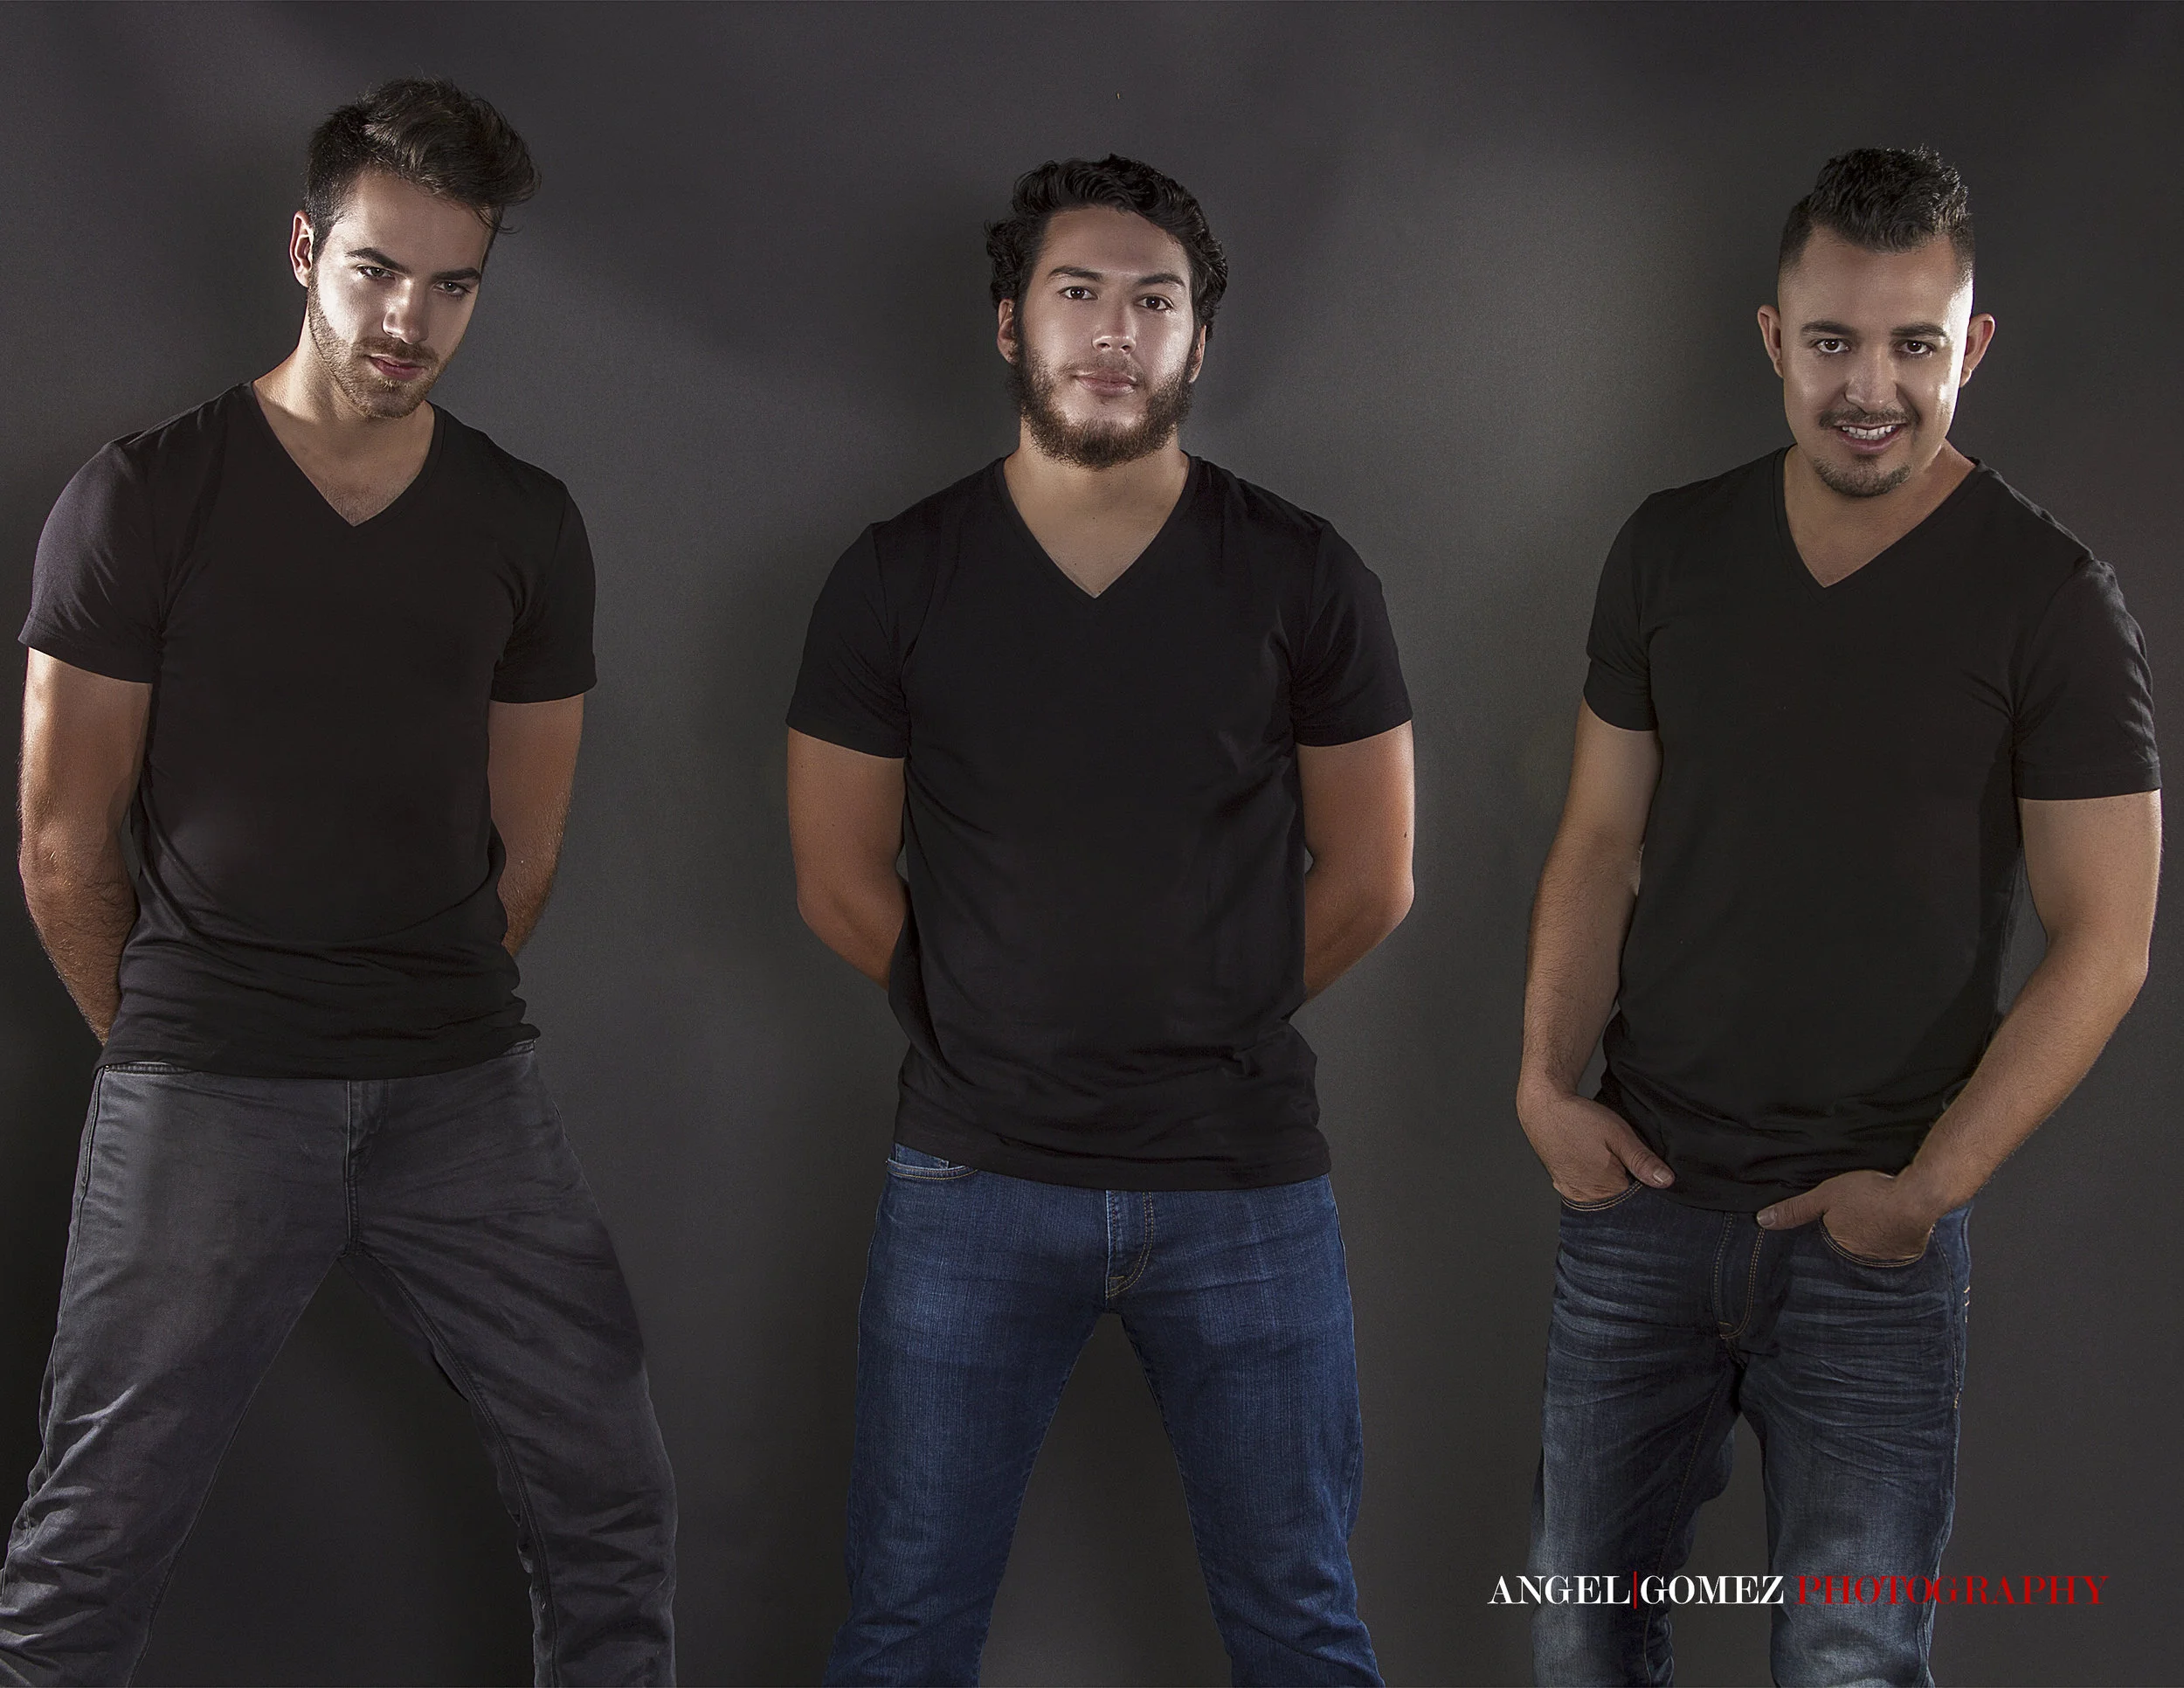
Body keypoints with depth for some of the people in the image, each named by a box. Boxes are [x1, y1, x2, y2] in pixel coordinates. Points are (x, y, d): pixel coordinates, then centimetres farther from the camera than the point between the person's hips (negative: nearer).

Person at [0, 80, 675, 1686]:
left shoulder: (526, 526, 7)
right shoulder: (143, 499, -3)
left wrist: (429, 1031, 13)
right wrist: (169, 1050, 9)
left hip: (464, 1089, 3)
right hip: (202, 1095, -3)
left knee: (612, 1507, 3)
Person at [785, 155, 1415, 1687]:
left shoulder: (1304, 580, -2)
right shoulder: (896, 581, -1)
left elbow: (1369, 882, 5)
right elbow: (843, 885, 6)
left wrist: (1207, 1032, 10)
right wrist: (999, 1040, 9)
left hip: (1246, 1179, 0)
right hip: (976, 1178, 0)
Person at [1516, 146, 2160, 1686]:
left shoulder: (2050, 602, -8)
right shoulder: (1673, 551, 3)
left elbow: (2104, 941, -8)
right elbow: (1603, 840, 10)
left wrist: (1931, 1184, -14)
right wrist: (1546, 1081, -3)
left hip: (1872, 1233, -3)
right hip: (1641, 1198, 4)